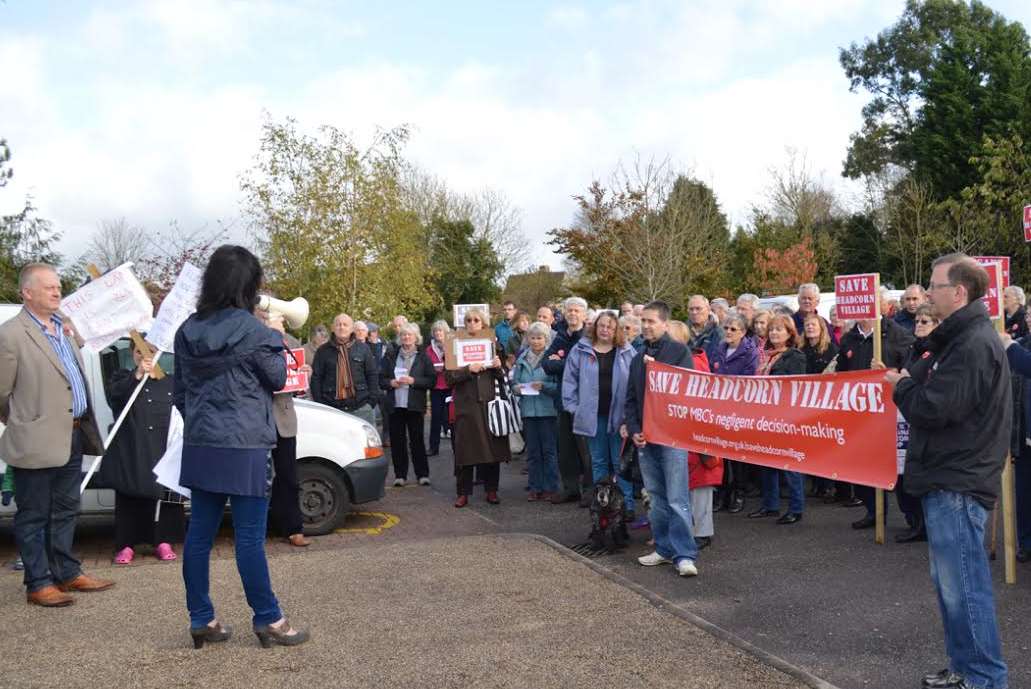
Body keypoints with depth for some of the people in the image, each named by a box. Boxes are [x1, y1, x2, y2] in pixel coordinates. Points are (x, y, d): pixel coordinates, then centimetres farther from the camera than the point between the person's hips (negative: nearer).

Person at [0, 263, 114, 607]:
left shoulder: (64, 328, 14)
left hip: (73, 436, 8)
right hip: (37, 442, -8)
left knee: (65, 511, 17)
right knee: (34, 516, 5)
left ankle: (67, 573, 27)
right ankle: (39, 583, 13)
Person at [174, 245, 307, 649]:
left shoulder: (188, 330, 6)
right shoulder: (250, 329, -13)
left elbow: (179, 391, 13)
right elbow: (278, 377, -1)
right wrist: (276, 343, 13)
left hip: (201, 444, 6)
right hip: (244, 446, -6)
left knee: (200, 532, 9)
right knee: (250, 536, -1)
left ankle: (201, 620, 17)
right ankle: (268, 621, 7)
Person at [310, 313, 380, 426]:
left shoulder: (363, 349, 10)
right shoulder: (323, 351, 8)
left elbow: (373, 375, 10)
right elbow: (316, 378, 6)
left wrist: (372, 400, 1)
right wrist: (319, 404, -2)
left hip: (361, 408, 0)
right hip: (332, 408, 0)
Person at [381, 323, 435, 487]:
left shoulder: (423, 357, 4)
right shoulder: (391, 356, 12)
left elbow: (432, 379, -3)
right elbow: (381, 378, 11)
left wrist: (413, 381, -14)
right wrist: (391, 383, -8)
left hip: (415, 405, -2)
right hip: (395, 405, 3)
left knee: (417, 440, -2)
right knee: (397, 440, 3)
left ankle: (422, 474, 6)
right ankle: (400, 475, 11)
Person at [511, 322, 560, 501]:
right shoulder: (522, 360, 10)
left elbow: (560, 386, -6)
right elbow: (514, 382, 16)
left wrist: (544, 386, -20)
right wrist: (516, 388, -5)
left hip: (547, 410, -4)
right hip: (528, 410, 4)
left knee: (549, 450, -1)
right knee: (532, 451, 8)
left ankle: (550, 487, 8)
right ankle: (535, 487, 16)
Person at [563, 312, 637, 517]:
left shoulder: (627, 352, 2)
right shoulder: (580, 351, 3)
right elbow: (570, 380, 6)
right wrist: (574, 406, 0)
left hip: (619, 415, -1)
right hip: (593, 416, 1)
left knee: (620, 462, 3)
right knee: (598, 462, 11)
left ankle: (627, 505, 10)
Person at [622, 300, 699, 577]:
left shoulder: (680, 351, -2)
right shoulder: (638, 359, 17)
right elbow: (631, 399, 17)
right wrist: (633, 430, 3)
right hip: (644, 438, 6)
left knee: (677, 499, -8)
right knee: (656, 498, 12)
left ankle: (684, 555, -4)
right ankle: (665, 548, 21)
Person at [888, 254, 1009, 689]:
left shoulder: (973, 345, -18)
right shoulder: (962, 338, 16)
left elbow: (934, 408, -22)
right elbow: (933, 380, 17)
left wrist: (901, 386, -5)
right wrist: (910, 379, 0)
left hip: (958, 483, -11)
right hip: (948, 477, 11)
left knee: (963, 587, -4)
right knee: (949, 583, 17)